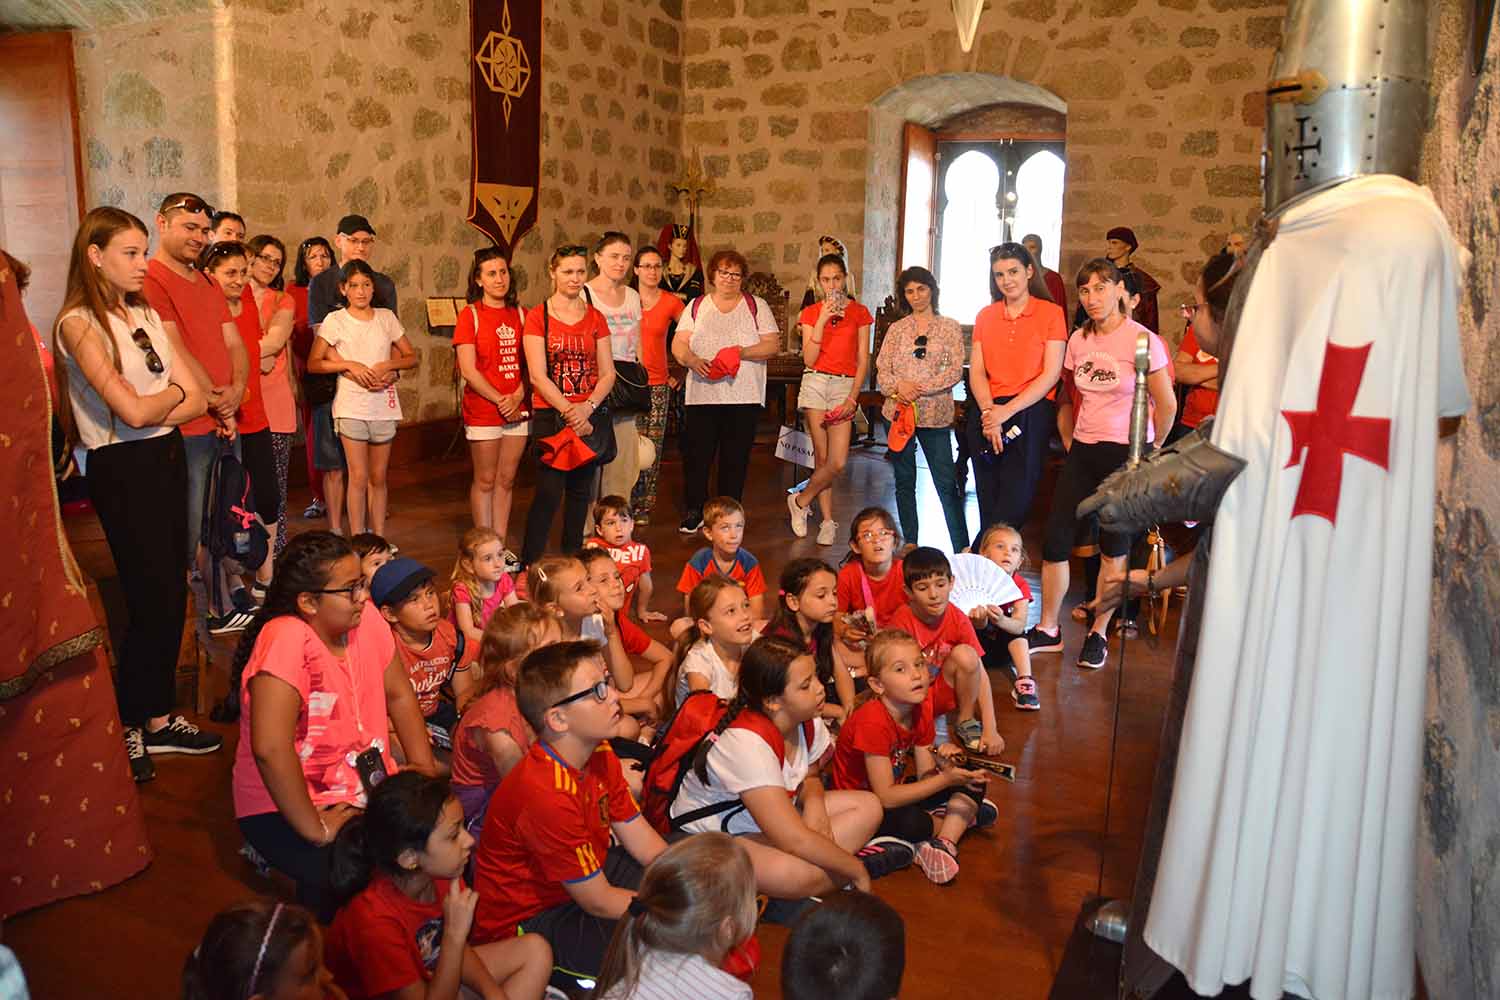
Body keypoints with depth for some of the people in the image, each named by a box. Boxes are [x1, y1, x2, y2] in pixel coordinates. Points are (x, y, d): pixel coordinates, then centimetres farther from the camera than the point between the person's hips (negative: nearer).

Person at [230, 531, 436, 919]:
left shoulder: (367, 622, -2)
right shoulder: (287, 640, -24)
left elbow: (399, 696, 12)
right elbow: (270, 749, -31)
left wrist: (423, 766, 4)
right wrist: (314, 829, -25)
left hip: (367, 787, 7)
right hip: (286, 807, -7)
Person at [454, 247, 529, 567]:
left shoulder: (520, 314, 9)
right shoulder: (470, 315, -3)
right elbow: (468, 370, -9)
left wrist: (518, 396, -9)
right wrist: (500, 401, -13)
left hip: (518, 409, 4)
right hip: (483, 410, -4)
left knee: (507, 480, 9)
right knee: (485, 480, 3)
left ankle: (501, 547, 17)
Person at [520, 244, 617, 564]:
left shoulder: (595, 318, 10)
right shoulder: (537, 317, -1)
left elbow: (608, 373, 6)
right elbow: (538, 375, -8)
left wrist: (587, 408, -11)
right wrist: (569, 412, -14)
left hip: (591, 417, 4)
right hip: (550, 415, -4)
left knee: (581, 491, 8)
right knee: (549, 492, -9)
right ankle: (529, 566, -1)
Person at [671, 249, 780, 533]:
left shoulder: (756, 306, 9)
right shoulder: (697, 306, 13)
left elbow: (772, 344, 2)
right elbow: (678, 344, 6)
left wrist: (743, 352, -15)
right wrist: (692, 360, -15)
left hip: (743, 396, -1)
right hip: (701, 394, 1)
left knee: (735, 459, 4)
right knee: (696, 456, -2)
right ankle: (693, 512, 11)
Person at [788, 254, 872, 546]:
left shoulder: (859, 313, 6)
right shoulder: (811, 313, 7)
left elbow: (863, 360, 4)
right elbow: (809, 359, -2)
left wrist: (853, 397, -6)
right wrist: (822, 319, -9)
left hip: (845, 385, 0)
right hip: (816, 383, 0)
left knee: (838, 463, -10)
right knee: (822, 458, 0)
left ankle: (800, 501, 13)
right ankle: (828, 521, 12)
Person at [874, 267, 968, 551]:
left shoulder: (949, 327, 4)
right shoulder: (897, 329, 10)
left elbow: (955, 371, -5)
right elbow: (882, 370, 5)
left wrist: (920, 389, -15)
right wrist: (898, 386, -15)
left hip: (934, 413, -3)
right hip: (899, 411, 3)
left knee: (946, 483, -5)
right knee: (904, 482, 9)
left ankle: (963, 550, -1)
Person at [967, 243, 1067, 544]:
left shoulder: (1051, 313, -1)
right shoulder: (985, 316, 12)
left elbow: (1051, 374, -7)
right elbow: (976, 372, 6)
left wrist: (1006, 411, -14)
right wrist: (988, 412, -12)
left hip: (1029, 415, -4)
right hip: (987, 416, 4)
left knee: (1013, 505, -6)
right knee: (988, 505, 7)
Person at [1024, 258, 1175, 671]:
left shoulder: (1142, 340, -10)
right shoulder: (1078, 339, 6)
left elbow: (1166, 405, -7)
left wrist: (1148, 452, 1)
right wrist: (1068, 440, 12)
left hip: (1125, 454, -5)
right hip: (1083, 451, 5)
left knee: (1114, 548, 5)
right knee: (1055, 540, 2)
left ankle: (1099, 634, 18)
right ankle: (1047, 629, 15)